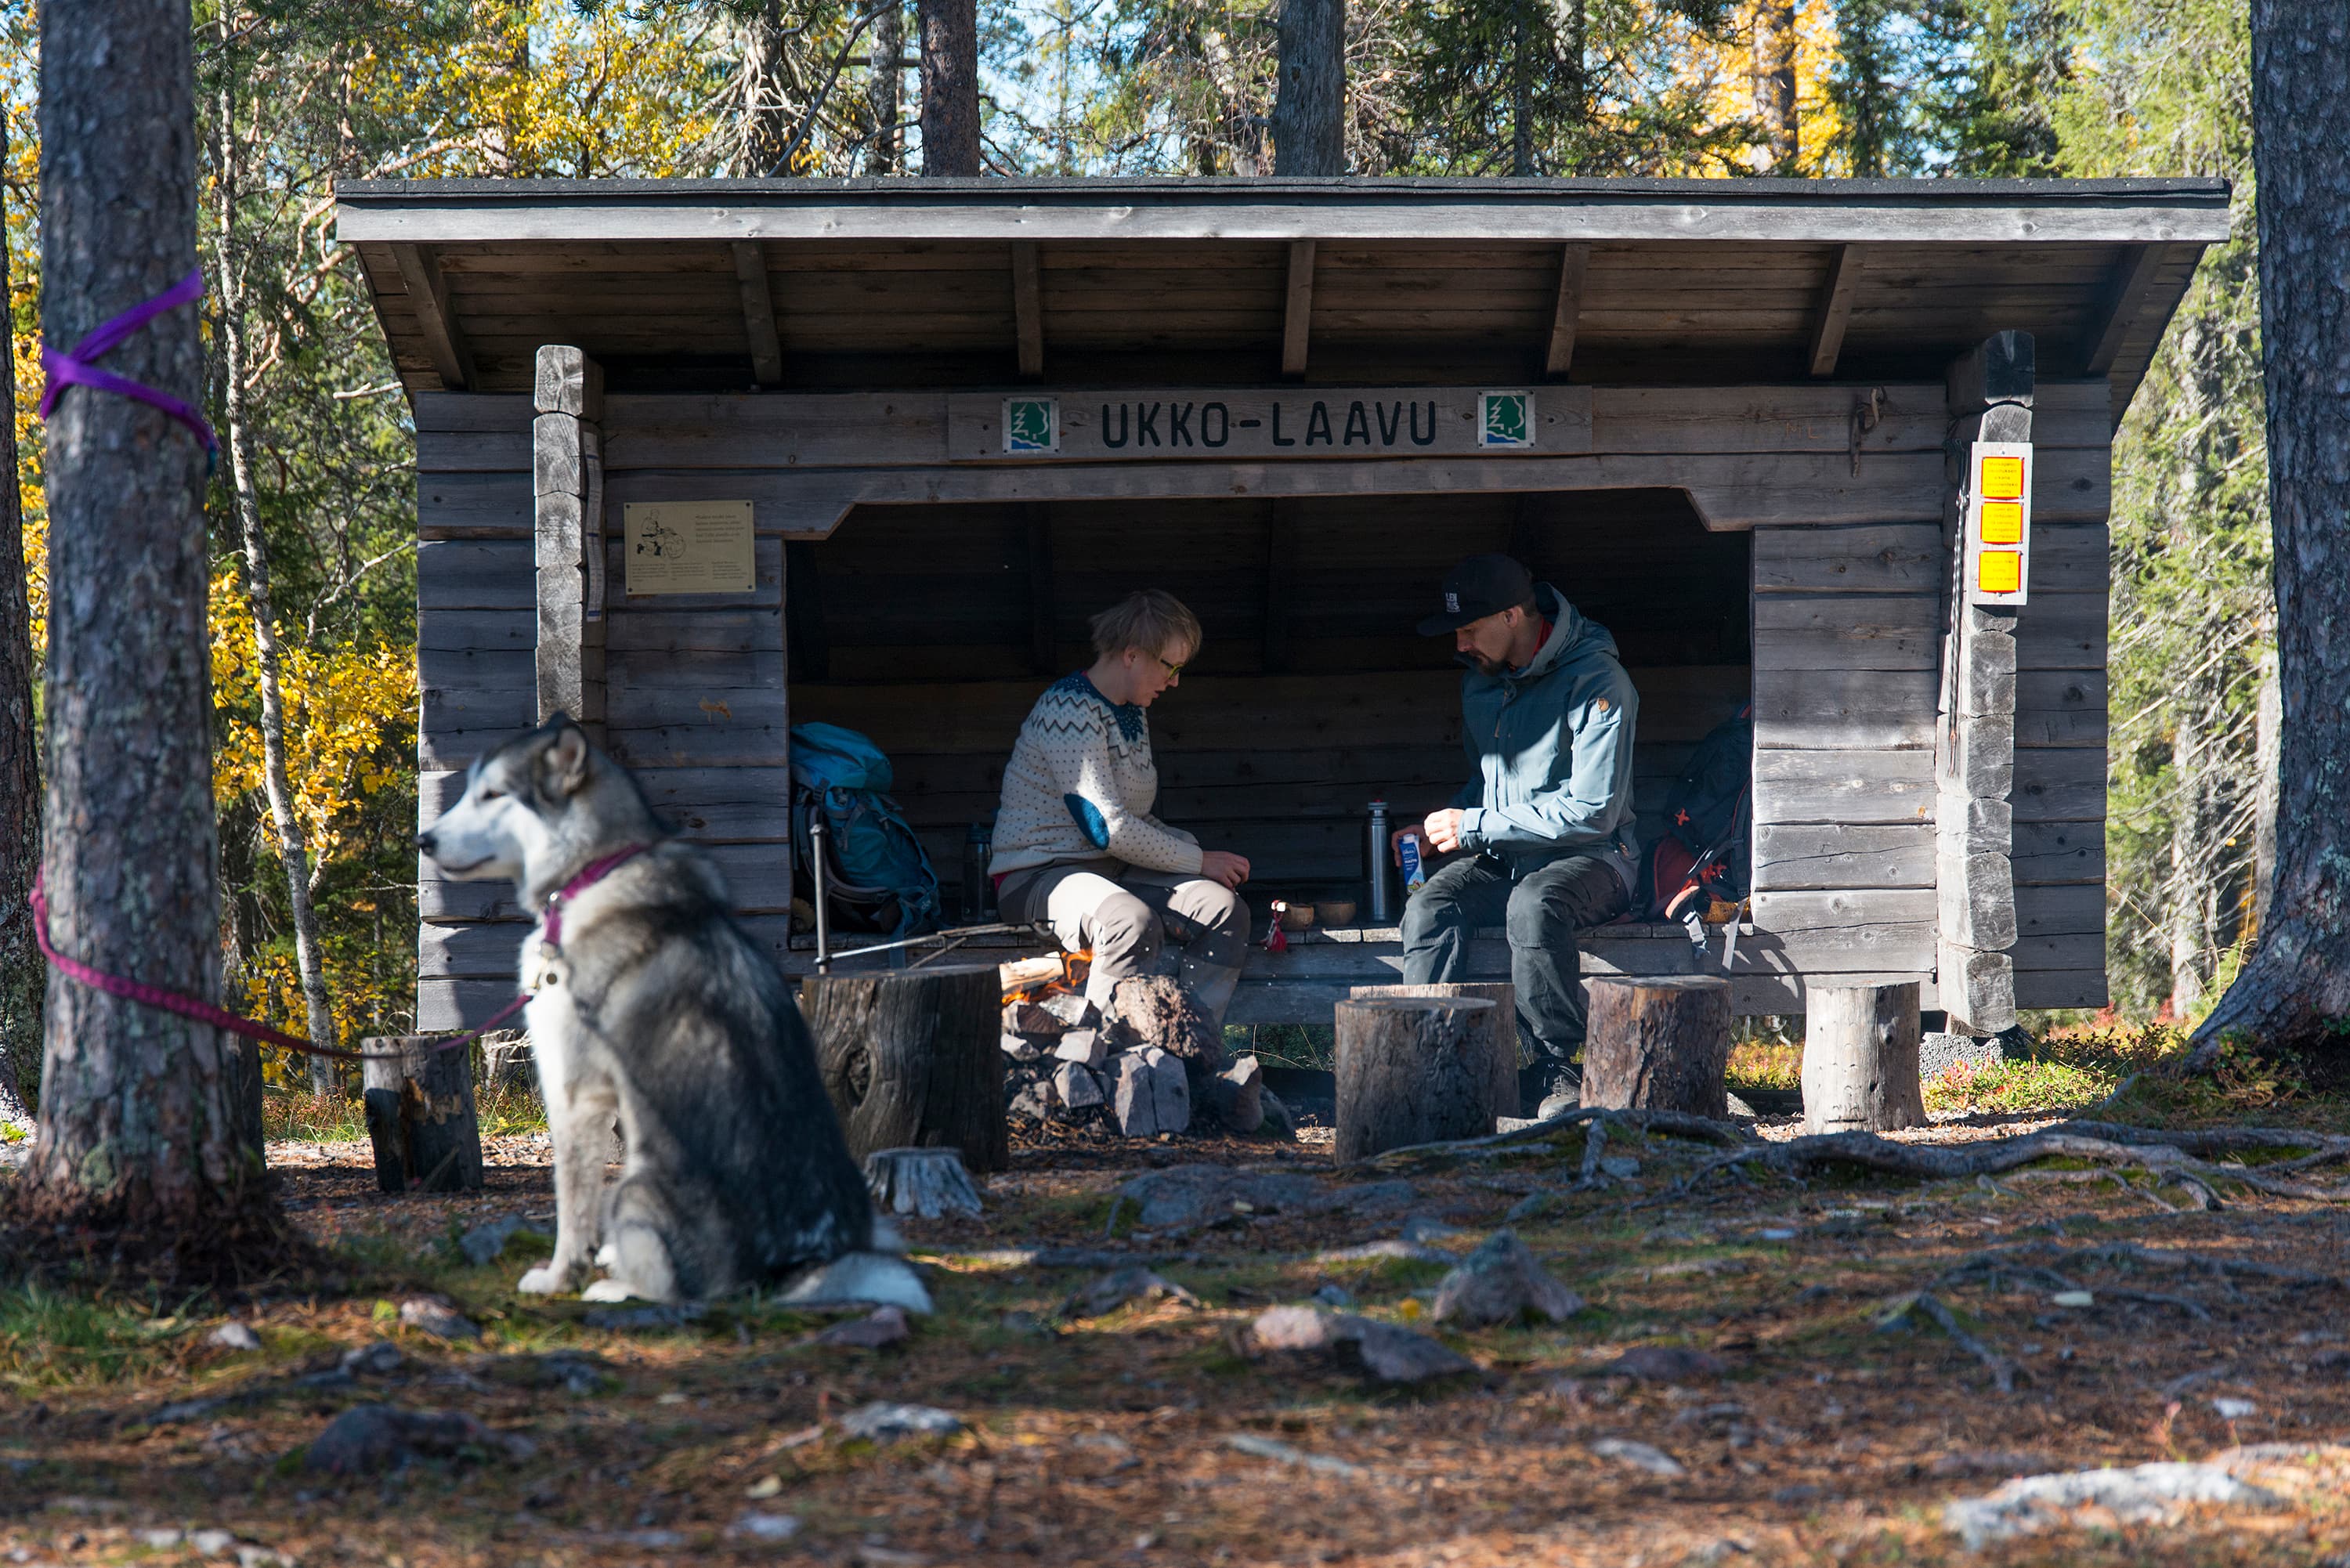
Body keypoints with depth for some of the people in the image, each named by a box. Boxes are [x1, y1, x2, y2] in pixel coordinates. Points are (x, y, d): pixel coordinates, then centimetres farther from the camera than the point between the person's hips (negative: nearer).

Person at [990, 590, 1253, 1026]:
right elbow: (1105, 827, -22)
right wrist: (1199, 861, -14)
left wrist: (1196, 848, 3)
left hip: (1114, 869, 9)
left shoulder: (1133, 713, 14)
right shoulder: (1069, 710, -17)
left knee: (1224, 907, -16)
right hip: (1040, 875, -9)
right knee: (1135, 922, -38)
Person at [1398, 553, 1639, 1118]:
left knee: (1534, 904, -39)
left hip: (1590, 859, -6)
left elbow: (1592, 811, -20)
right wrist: (1442, 825, 6)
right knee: (1429, 909, -26)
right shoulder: (1480, 683, 11)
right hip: (1501, 859, 6)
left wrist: (1473, 827, -17)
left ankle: (1557, 1071, -27)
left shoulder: (1596, 682, -14)